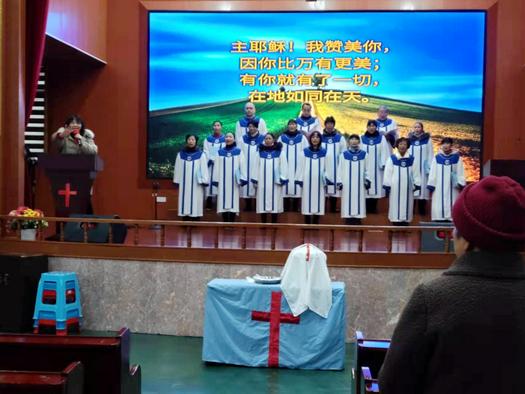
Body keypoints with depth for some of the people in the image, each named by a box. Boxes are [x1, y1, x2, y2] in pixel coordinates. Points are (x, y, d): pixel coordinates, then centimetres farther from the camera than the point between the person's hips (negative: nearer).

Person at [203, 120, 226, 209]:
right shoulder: (208, 139, 10)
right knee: (210, 182, -3)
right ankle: (209, 204, -1)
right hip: (210, 164, 1)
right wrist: (211, 160, -11)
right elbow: (206, 151, 3)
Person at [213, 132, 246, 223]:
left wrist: (242, 178, -9)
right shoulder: (220, 152, 8)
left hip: (234, 181, -2)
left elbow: (242, 165, 0)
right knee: (223, 202, 1)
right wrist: (216, 180, 1)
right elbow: (216, 167, 7)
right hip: (223, 181, 2)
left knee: (233, 202, -2)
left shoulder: (238, 151, 4)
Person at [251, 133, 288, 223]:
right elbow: (256, 166, 7)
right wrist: (255, 179, 1)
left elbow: (283, 166, -2)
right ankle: (263, 224, 9)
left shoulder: (279, 151, 1)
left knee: (274, 204, 0)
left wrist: (282, 179, -9)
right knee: (263, 203, 2)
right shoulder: (260, 152, 7)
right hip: (262, 182, 2)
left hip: (275, 182, -2)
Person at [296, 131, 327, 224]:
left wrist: (326, 179, -2)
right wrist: (300, 180, -3)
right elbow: (301, 166, 3)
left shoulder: (324, 152, 5)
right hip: (307, 181, -1)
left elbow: (326, 168, 7)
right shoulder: (305, 152, 3)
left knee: (318, 203, 1)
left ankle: (315, 224, 8)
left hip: (319, 182, 1)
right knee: (307, 204, 0)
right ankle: (307, 225, 6)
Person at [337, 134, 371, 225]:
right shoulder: (344, 154, 3)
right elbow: (340, 169, 3)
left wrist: (367, 180, -3)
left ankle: (358, 223, 5)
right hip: (347, 184, -1)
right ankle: (348, 224, 4)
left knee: (359, 202, 0)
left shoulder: (364, 154, 7)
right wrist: (339, 181, -4)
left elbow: (366, 169, 8)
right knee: (348, 204, -1)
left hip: (359, 184, 1)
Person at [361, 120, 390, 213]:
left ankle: (373, 207, 9)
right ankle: (367, 208, 6)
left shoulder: (382, 138, 6)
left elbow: (384, 152, -1)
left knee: (376, 186, 1)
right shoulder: (362, 139, 6)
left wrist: (384, 164, -12)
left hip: (377, 167, 0)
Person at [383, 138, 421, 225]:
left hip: (407, 188, 2)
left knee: (406, 205, 4)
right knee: (396, 206, -2)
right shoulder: (392, 159, -1)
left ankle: (405, 220, 9)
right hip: (395, 187, -2)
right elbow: (387, 173, -2)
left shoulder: (411, 159, 6)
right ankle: (396, 222, 2)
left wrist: (416, 185, -1)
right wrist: (387, 186, -7)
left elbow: (415, 173, 5)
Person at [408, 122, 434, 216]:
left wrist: (429, 167, -7)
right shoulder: (409, 138, 6)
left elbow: (430, 154, -1)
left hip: (422, 167, -2)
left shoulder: (427, 139, 0)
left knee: (422, 187, 0)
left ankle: (422, 210, 7)